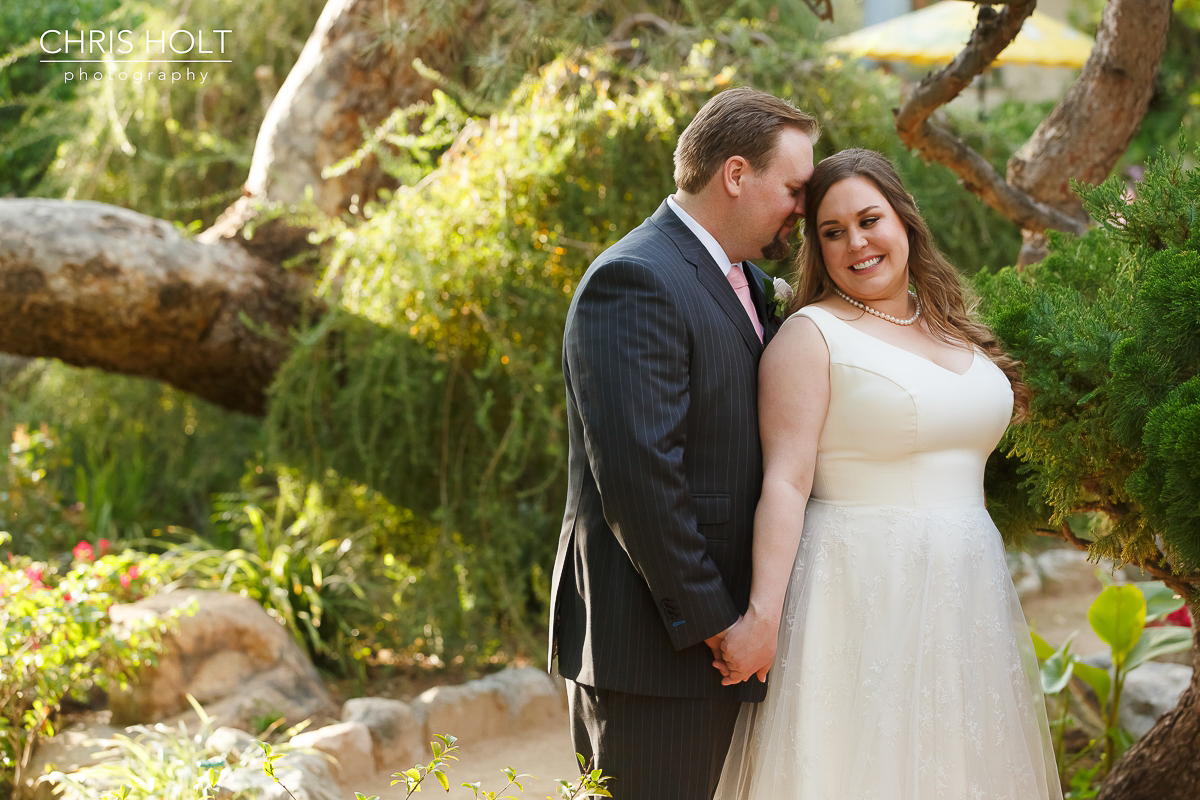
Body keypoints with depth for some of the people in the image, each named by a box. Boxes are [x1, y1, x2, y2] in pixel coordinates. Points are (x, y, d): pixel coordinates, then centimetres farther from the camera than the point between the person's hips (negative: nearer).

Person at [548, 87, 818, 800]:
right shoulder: (635, 281, -16)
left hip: (722, 630, 9)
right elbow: (636, 470, -22)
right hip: (654, 644, -9)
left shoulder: (744, 283, 16)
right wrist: (709, 620, -18)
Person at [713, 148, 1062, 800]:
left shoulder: (956, 330, 14)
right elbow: (785, 481, -15)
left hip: (962, 594, 6)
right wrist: (763, 614, -22)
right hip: (862, 594, -6)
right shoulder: (812, 334, -6)